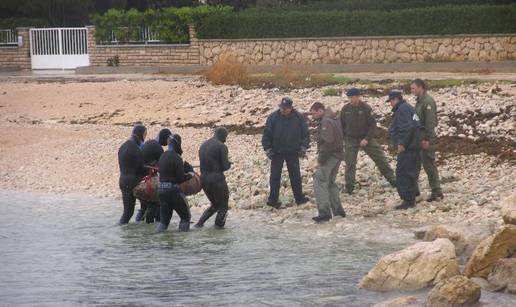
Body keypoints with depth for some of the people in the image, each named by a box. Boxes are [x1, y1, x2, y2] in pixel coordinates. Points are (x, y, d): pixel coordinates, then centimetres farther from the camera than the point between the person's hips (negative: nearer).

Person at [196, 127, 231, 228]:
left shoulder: (203, 145, 13)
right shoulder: (222, 146, -10)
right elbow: (225, 166, -13)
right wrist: (229, 163, 10)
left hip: (204, 179, 7)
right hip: (217, 178, -7)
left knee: (215, 204, 21)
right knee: (223, 206, 11)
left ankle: (199, 223, 11)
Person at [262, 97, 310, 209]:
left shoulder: (298, 118, -3)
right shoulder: (273, 117, -7)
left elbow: (305, 133, 5)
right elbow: (266, 134, -3)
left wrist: (304, 147, -3)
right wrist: (267, 148, -7)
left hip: (293, 153, 1)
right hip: (277, 152, -1)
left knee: (295, 176, 8)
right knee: (275, 176, 0)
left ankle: (299, 197, 18)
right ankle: (273, 199, 6)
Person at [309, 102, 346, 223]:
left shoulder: (326, 122, -17)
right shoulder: (334, 119, 16)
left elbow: (327, 142, -25)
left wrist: (321, 159, -19)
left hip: (330, 157, -11)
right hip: (337, 155, 11)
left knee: (319, 182, -11)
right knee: (330, 183, 20)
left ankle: (324, 213, -18)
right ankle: (338, 211, 24)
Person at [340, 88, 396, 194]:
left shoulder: (366, 108, -12)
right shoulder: (346, 109, -5)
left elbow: (373, 125, -9)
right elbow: (341, 125, 7)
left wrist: (367, 139, -17)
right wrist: (341, 139, 2)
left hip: (365, 138, -1)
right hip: (351, 140, 1)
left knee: (380, 158, 1)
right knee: (350, 164, 0)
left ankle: (392, 180, 13)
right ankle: (349, 187, 11)